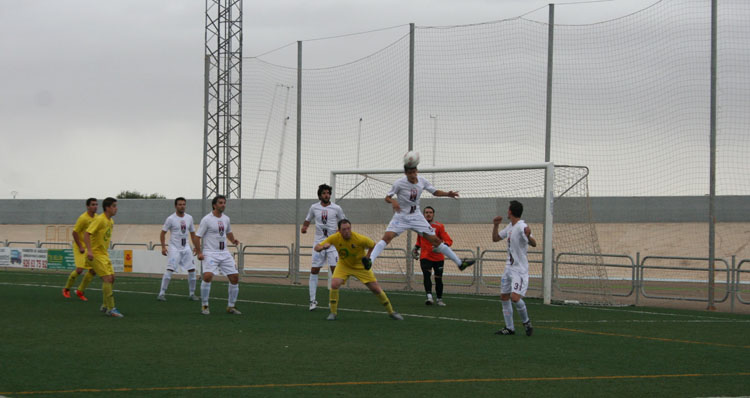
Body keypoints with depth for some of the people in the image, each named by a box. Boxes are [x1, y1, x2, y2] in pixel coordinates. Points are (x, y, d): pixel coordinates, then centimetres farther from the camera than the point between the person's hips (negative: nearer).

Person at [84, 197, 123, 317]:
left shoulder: (111, 221, 10)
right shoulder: (99, 220, -17)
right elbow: (87, 234, -23)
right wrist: (89, 251, -30)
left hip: (104, 253, 9)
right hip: (96, 253, -9)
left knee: (111, 278, 8)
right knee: (107, 278, -15)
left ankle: (105, 306, 19)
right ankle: (110, 309, -13)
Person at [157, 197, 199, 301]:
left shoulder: (189, 218, 7)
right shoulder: (171, 219, -7)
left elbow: (192, 233, 18)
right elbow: (163, 233, -2)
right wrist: (163, 247, -11)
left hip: (186, 248, 5)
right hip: (174, 248, -5)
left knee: (192, 270, 1)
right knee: (169, 270, -15)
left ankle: (192, 294, 13)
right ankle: (162, 293, -10)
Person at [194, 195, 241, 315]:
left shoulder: (226, 219, 11)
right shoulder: (207, 219, -8)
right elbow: (197, 237, -7)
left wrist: (233, 240, 9)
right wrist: (199, 252, -16)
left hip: (224, 253, 6)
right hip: (210, 253, -6)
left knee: (235, 277, 0)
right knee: (208, 275, -26)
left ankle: (231, 306, 15)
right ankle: (204, 306, -11)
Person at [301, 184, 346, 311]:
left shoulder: (336, 208, -1)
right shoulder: (314, 207, 5)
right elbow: (308, 220, 19)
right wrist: (304, 227, -1)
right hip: (319, 242, 2)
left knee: (335, 270, -8)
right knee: (314, 271, -3)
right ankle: (313, 300, 2)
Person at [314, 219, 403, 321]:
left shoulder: (360, 239, -28)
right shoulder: (335, 238, -23)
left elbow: (373, 245, -7)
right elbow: (316, 248, -19)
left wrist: (368, 258, -18)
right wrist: (323, 247, -41)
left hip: (361, 266, -1)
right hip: (344, 265, 1)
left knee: (376, 289, -3)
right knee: (334, 284, -23)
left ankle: (391, 312, 15)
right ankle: (333, 313, -5)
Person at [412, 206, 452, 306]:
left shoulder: (439, 226, -6)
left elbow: (449, 240, -13)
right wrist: (416, 248, 10)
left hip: (438, 258, -1)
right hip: (425, 257, 1)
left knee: (438, 279, 7)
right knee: (427, 275, -20)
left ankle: (439, 299, 24)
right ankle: (429, 297, -30)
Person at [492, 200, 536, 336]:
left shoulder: (522, 227, -19)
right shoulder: (510, 227, 9)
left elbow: (534, 244, -30)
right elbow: (495, 238, 20)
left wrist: (528, 236, -52)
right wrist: (495, 225, 3)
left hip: (520, 269, -9)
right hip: (509, 267, 9)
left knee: (515, 297, -21)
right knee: (504, 297, 10)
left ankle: (526, 321, 2)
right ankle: (509, 328, 17)